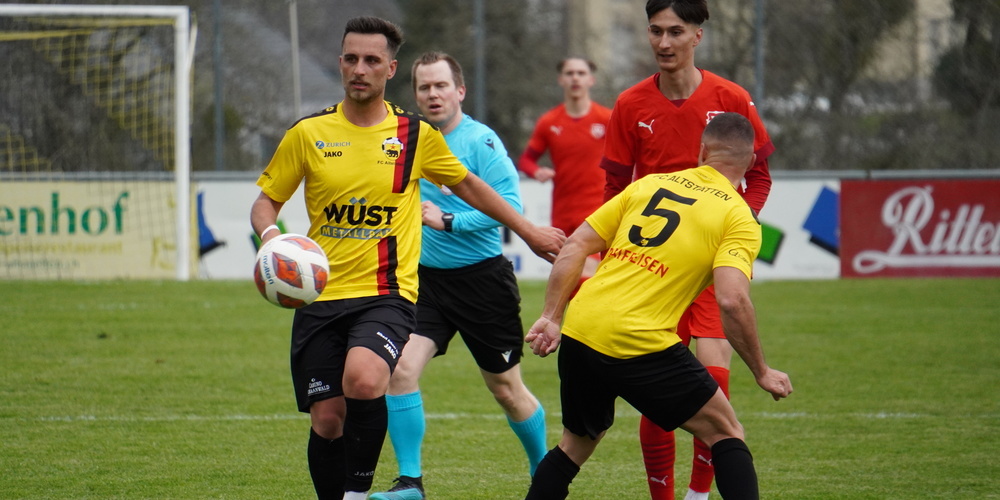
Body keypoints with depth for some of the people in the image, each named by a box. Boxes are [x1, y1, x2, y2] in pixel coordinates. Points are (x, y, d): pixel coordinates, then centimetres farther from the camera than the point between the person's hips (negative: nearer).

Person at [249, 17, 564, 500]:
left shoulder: (416, 135, 4)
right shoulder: (308, 133, 3)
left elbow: (466, 185, 22)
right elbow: (265, 201, 11)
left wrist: (528, 230, 27)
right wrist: (270, 234, -12)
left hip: (387, 294, -2)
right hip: (320, 296, 2)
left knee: (363, 381, -30)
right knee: (326, 419, -2)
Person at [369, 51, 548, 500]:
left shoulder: (481, 141, -12)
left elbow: (509, 205, -20)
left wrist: (448, 222, -23)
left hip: (482, 277, -4)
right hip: (426, 278, 4)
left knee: (506, 388, 9)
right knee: (401, 370, -16)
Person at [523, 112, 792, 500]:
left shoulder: (648, 184, 15)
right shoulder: (740, 218, 0)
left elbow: (575, 246, 12)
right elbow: (732, 301, -14)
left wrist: (550, 318, 16)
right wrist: (761, 373, -3)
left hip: (579, 334, 5)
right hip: (642, 345, -5)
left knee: (576, 445, 25)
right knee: (726, 435, 10)